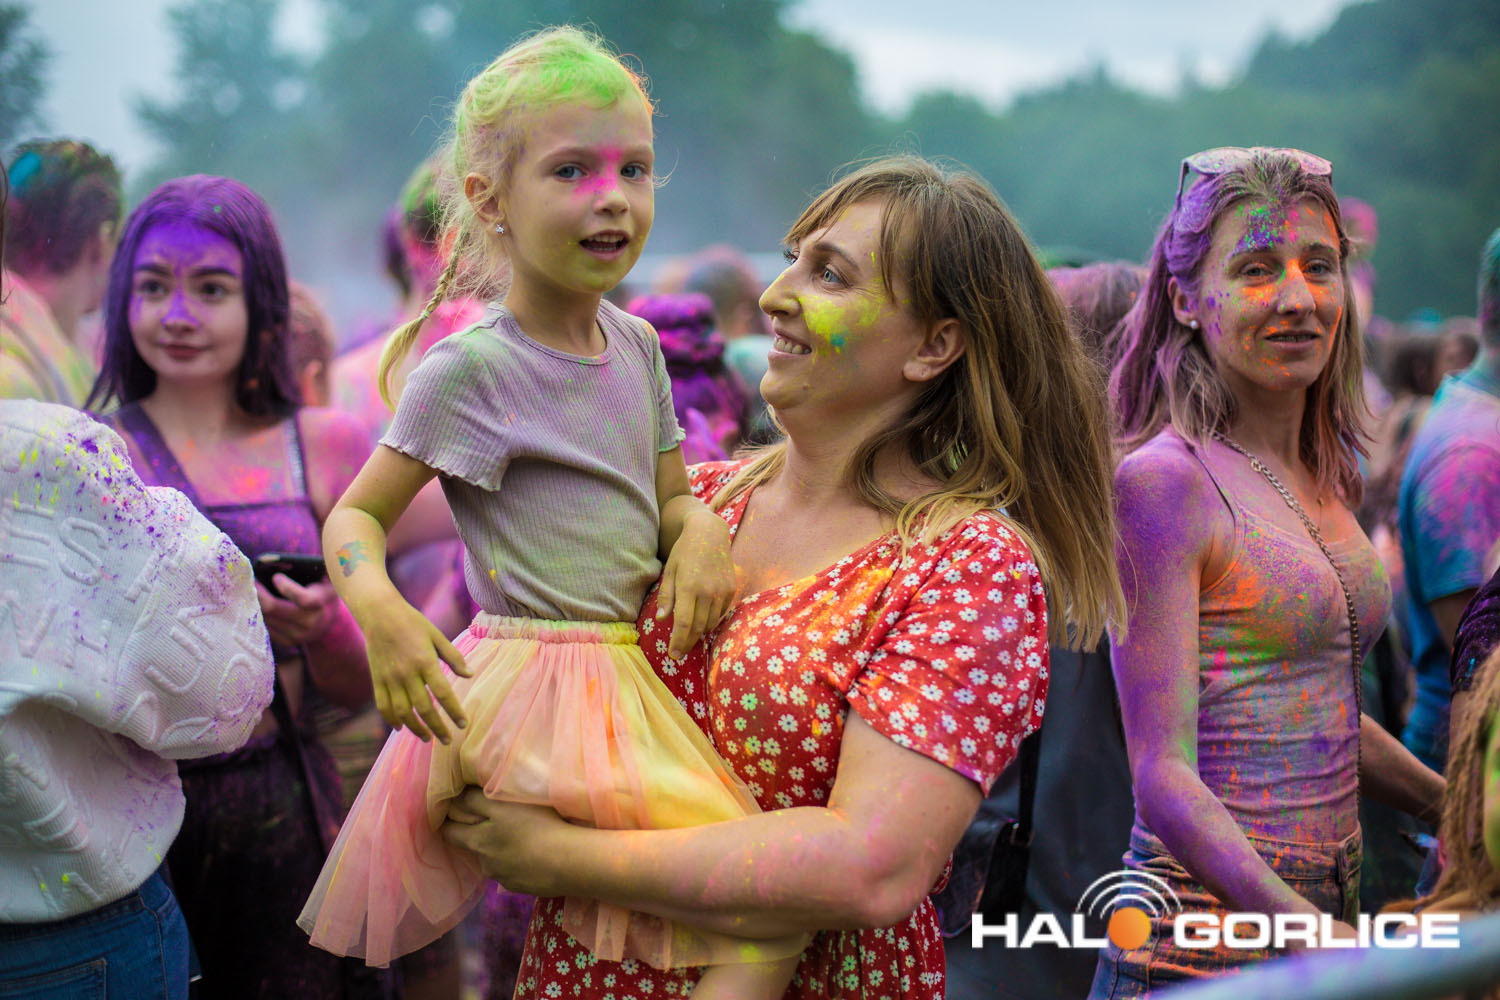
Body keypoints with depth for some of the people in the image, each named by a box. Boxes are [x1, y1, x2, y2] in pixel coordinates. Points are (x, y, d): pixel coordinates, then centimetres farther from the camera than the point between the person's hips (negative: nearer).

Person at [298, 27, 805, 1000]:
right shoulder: (472, 369, -11)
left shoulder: (637, 345, 9)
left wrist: (701, 528, -6)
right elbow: (356, 515, -6)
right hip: (533, 676, -8)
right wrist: (378, 607, -27)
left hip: (631, 671, 8)